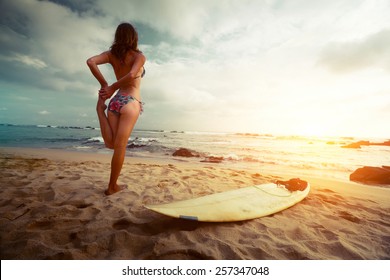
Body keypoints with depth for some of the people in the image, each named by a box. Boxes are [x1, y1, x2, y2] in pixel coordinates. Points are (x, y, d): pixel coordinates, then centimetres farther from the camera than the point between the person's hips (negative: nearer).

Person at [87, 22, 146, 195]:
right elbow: (132, 75, -17)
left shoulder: (112, 54, 13)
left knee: (111, 144, 14)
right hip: (130, 102, -5)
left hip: (115, 101, 5)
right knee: (120, 146, -2)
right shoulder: (139, 56, 1)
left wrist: (104, 85, 1)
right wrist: (113, 88, -5)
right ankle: (112, 187, 8)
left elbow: (91, 61, -2)